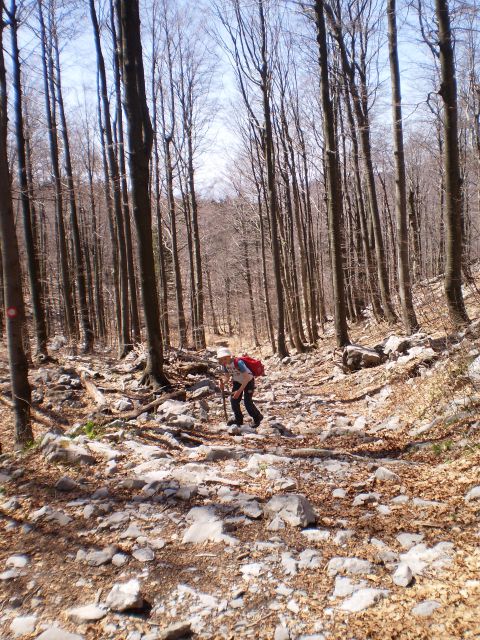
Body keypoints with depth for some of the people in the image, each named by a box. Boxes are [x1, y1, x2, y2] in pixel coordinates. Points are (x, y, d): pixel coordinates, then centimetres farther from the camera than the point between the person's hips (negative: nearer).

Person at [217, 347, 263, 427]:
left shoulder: (238, 362, -35)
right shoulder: (224, 365, -13)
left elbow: (246, 378, -32)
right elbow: (227, 376, 0)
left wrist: (239, 391, -34)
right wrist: (222, 382, -24)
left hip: (248, 381, -7)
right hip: (237, 382, 7)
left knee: (247, 401, -12)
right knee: (233, 400, -3)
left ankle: (257, 417, 12)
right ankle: (238, 419, 18)